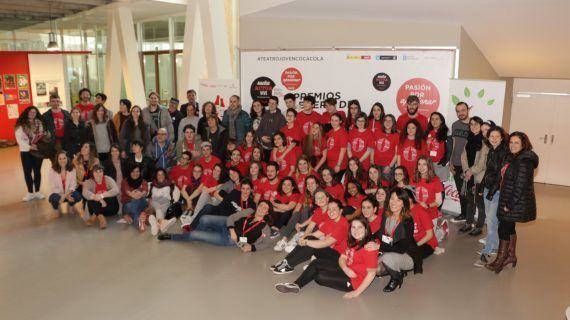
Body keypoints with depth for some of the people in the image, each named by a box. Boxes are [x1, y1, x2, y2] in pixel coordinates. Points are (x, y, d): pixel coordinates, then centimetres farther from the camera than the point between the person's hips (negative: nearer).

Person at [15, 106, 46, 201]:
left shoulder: (40, 123, 5)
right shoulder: (21, 124, -3)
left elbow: (43, 135, 2)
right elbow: (19, 139, -8)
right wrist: (29, 147, -16)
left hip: (38, 150, 2)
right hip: (25, 151, -1)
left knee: (37, 171, 9)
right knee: (27, 172, 5)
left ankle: (37, 191, 19)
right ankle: (30, 192, 15)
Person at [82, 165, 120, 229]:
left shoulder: (108, 179, -5)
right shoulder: (89, 182, -4)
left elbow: (116, 191, -23)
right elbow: (85, 193, -26)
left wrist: (102, 195, -34)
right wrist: (99, 199, -39)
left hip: (111, 209, 0)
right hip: (96, 208, 0)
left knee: (112, 198, -31)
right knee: (91, 200, -28)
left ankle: (94, 217, -24)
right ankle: (101, 218, -31)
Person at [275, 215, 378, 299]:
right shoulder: (353, 242, 4)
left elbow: (371, 273, -24)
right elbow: (342, 258, 2)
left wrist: (356, 292, -24)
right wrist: (346, 269, -21)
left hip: (355, 280, -9)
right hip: (348, 270, 9)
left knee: (319, 277, -14)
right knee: (316, 263, 2)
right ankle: (296, 285, 4)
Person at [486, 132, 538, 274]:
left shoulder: (524, 162, -20)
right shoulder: (514, 158, 11)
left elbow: (520, 186, -23)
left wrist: (510, 205, -20)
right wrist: (507, 202, 12)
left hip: (516, 202, -9)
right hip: (509, 200, 9)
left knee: (504, 228, -2)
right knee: (510, 227, 18)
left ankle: (500, 260, 10)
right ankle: (511, 255, 32)